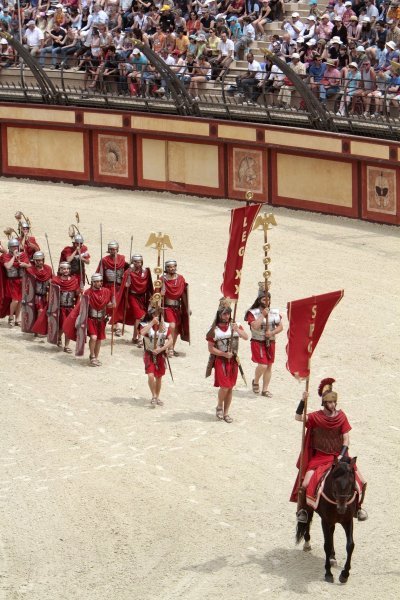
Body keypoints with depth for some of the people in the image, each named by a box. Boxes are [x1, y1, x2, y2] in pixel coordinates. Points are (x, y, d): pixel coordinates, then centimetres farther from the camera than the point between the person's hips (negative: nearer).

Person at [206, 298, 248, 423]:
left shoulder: (235, 326, 3)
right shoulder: (214, 329, -7)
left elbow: (246, 337, -9)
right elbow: (211, 348, -7)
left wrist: (238, 330, -26)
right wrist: (224, 354, -15)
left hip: (233, 361, 4)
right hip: (220, 360, -4)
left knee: (230, 388, 6)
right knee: (224, 386, -12)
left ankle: (226, 412, 17)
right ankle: (219, 407, 14)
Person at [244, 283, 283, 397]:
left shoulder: (275, 312, 3)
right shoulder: (253, 313, -10)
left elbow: (280, 327, 5)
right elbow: (255, 326, -23)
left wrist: (272, 333, -12)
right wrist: (263, 315, -22)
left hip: (270, 342, 5)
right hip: (258, 342, -5)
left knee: (269, 366, 7)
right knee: (262, 365, -16)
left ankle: (265, 389, 17)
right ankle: (255, 382, 13)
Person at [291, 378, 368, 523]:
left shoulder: (341, 416, -2)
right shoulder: (316, 417, -7)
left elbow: (346, 438, -2)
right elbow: (298, 417, -19)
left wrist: (342, 455, -14)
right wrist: (303, 401, -29)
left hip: (339, 455, 2)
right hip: (319, 457, -2)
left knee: (361, 482, -5)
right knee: (305, 484, -17)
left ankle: (358, 506, 20)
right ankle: (302, 508, 10)